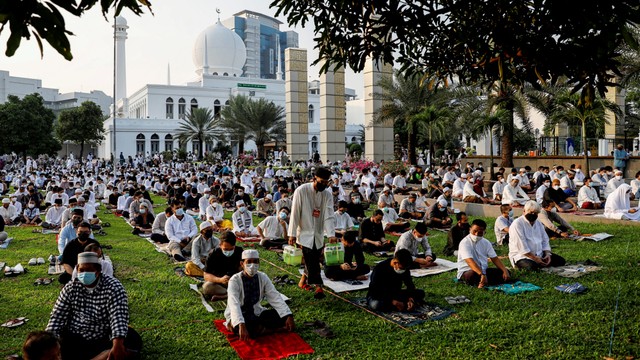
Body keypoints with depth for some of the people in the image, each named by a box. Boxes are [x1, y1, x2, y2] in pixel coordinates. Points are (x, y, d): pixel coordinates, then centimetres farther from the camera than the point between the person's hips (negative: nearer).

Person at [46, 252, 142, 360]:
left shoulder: (113, 287, -10)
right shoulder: (70, 288, 2)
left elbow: (119, 317, -21)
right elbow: (57, 317, 0)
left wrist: (117, 345, -37)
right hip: (73, 341, 3)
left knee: (134, 341, -28)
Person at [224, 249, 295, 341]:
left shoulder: (263, 277, -5)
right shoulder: (235, 280, -18)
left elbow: (275, 298, -12)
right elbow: (234, 304, -32)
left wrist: (289, 316, -26)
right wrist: (241, 325, -48)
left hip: (256, 313, 4)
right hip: (238, 315, -4)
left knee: (280, 315, -17)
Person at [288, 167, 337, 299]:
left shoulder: (327, 194, -1)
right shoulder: (301, 191, -12)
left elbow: (329, 216, -8)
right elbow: (295, 213, -10)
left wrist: (331, 234, -20)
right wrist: (292, 234, -11)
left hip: (318, 234, 4)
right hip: (305, 233, -4)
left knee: (313, 261, 9)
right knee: (312, 261, -9)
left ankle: (303, 280, 31)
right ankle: (318, 286, -2)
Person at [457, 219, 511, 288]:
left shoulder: (486, 243, 6)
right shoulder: (465, 243, -16)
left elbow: (495, 259, 6)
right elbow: (470, 261, -30)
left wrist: (505, 270, -11)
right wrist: (482, 274, -42)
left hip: (484, 270, 8)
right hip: (466, 272, -7)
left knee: (507, 273, -7)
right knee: (474, 275, -42)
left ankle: (483, 283, -19)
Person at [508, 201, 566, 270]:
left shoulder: (539, 223, 14)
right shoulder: (517, 224, -14)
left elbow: (545, 240, 12)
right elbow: (521, 246, -21)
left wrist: (547, 254, -7)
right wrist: (535, 258, -23)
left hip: (539, 254, 8)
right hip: (522, 256, -8)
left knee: (561, 261, -2)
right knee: (532, 267, -37)